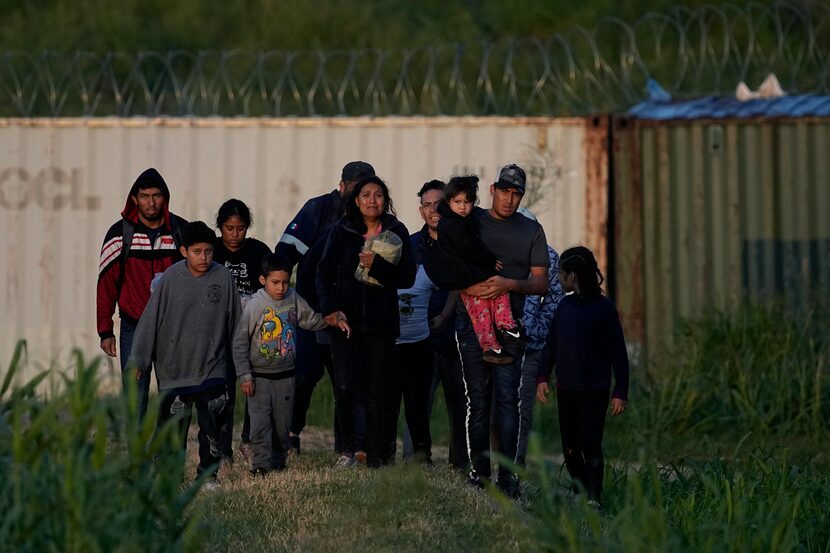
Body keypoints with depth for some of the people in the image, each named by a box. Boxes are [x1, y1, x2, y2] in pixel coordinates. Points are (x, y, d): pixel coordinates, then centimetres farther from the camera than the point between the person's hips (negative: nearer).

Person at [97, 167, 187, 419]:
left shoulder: (180, 230, 2)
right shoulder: (120, 233, -1)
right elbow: (106, 283, 2)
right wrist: (105, 331, -2)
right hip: (133, 326, -1)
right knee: (135, 399, -3)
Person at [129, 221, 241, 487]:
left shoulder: (223, 278, -1)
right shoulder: (170, 279, -5)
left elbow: (235, 322, 9)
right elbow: (150, 320, -1)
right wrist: (138, 360, -3)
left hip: (212, 368, 1)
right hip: (174, 369, -1)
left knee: (211, 426, 1)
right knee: (173, 426, 4)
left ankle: (208, 473, 14)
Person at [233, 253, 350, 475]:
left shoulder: (293, 298, 0)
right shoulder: (255, 305, -13)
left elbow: (311, 320, 16)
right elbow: (240, 343, -9)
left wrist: (335, 320, 0)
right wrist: (244, 376, -11)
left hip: (285, 375, 4)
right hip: (259, 376, -4)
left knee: (282, 422, 9)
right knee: (261, 421, -11)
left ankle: (278, 461, 22)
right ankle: (261, 463, -9)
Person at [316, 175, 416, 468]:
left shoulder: (397, 233, 4)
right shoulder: (342, 231, 4)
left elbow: (408, 277, -2)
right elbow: (324, 272, 3)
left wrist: (377, 265, -16)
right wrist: (330, 308, -10)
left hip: (381, 322, 0)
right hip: (345, 319, 0)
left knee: (379, 392, 1)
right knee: (344, 386, -12)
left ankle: (377, 458, 6)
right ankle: (346, 451, 4)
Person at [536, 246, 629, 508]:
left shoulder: (604, 308, -7)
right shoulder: (565, 306, 9)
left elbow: (618, 353, -6)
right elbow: (551, 345, 15)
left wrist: (621, 391, -9)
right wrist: (543, 376, 3)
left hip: (594, 390, -6)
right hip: (566, 388, 6)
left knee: (591, 446, -10)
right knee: (570, 448, 7)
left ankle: (594, 499, -9)